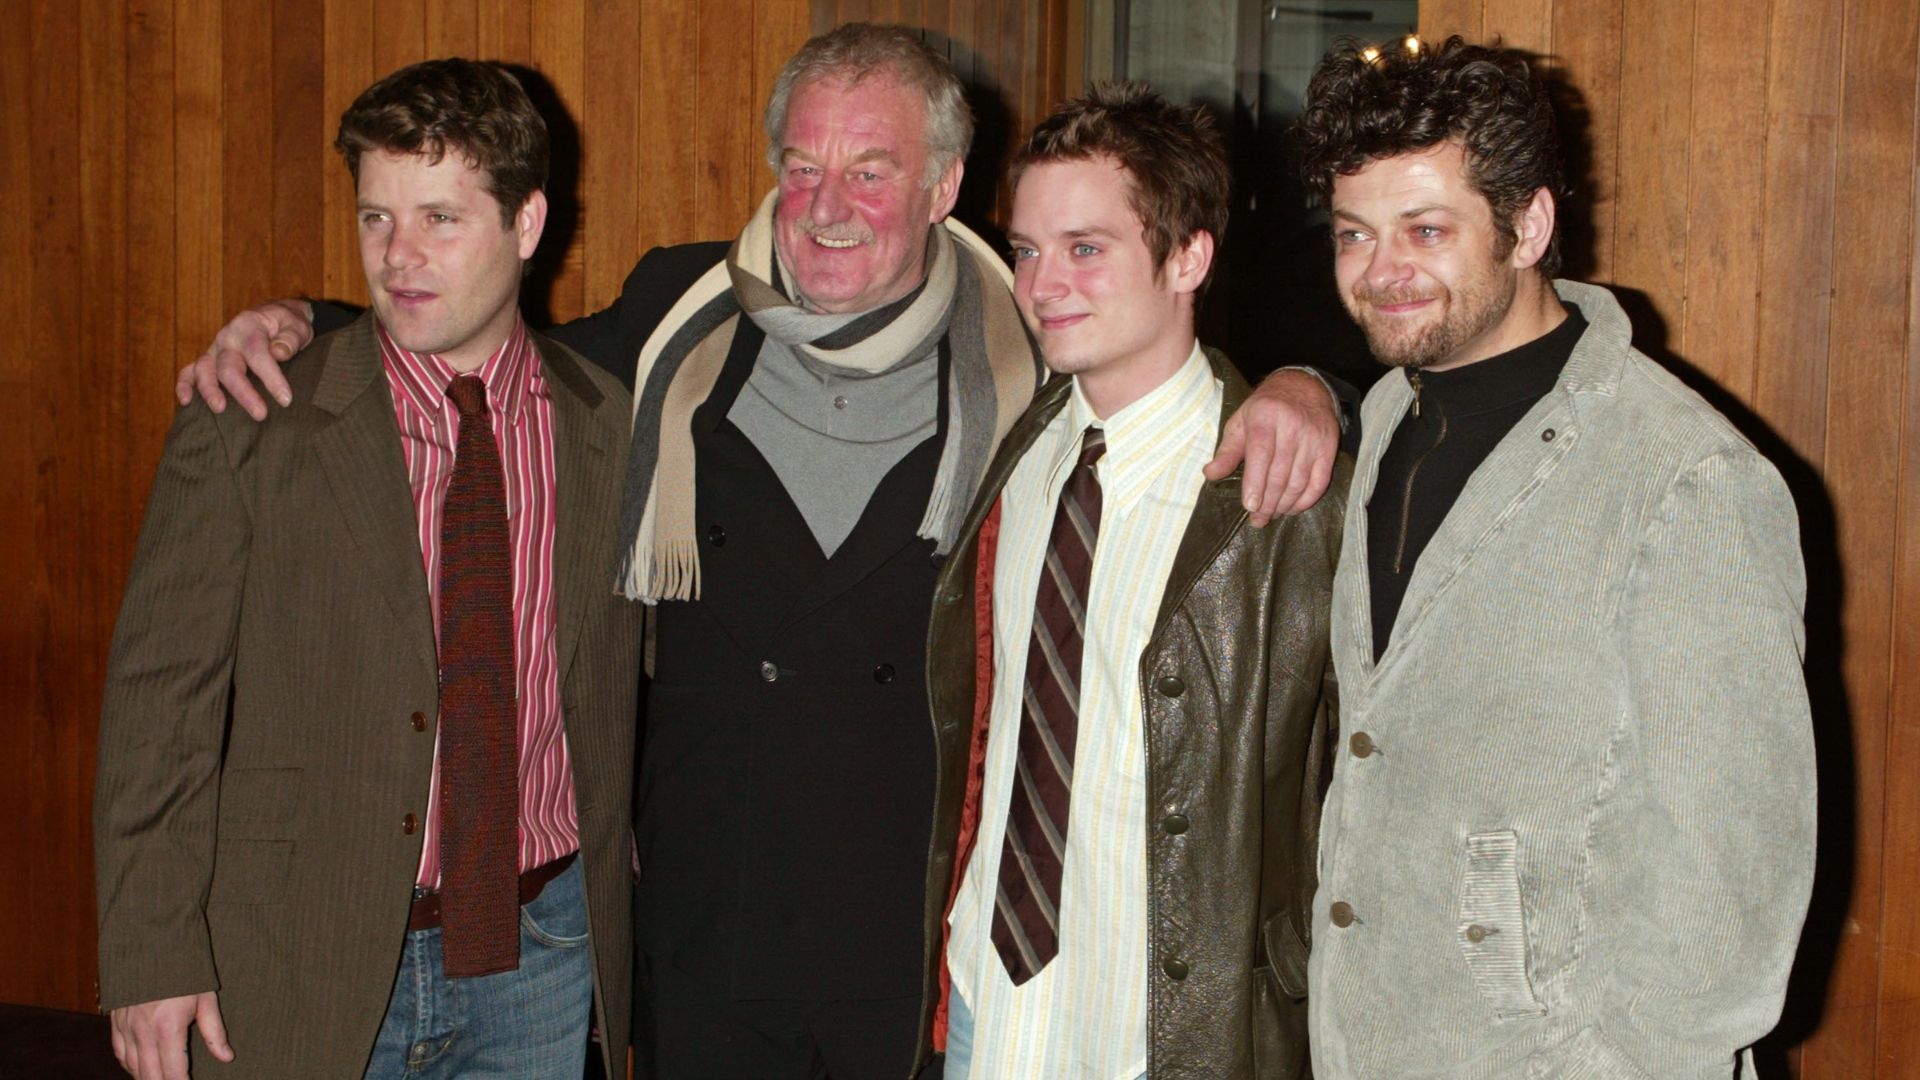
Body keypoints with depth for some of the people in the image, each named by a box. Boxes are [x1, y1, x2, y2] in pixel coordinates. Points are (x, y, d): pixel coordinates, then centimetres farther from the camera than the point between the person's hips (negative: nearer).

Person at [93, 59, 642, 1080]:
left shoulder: (610, 426, 1)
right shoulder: (246, 430, -7)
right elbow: (160, 700, -6)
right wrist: (153, 960, -10)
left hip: (538, 962, 2)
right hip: (304, 967, -2)